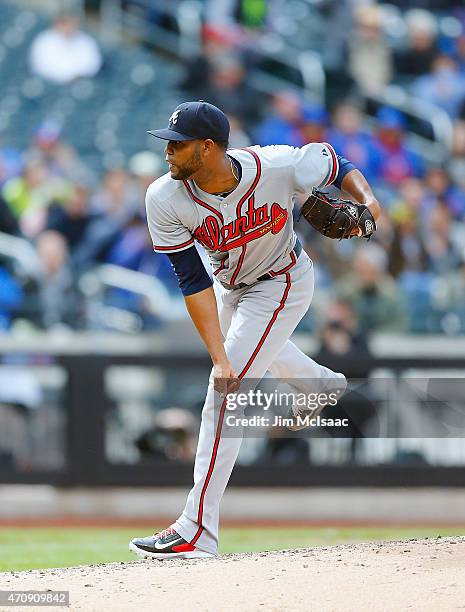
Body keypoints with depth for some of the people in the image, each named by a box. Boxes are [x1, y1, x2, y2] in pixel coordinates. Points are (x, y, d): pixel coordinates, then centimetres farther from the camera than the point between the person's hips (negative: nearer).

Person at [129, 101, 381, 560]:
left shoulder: (279, 167, -34)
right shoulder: (165, 200, -29)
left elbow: (338, 166, -13)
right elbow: (193, 282, -27)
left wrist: (367, 200, -34)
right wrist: (219, 358, -35)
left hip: (282, 285, -5)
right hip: (229, 286, 5)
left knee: (223, 396, -16)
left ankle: (197, 531, -16)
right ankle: (321, 382, 67)